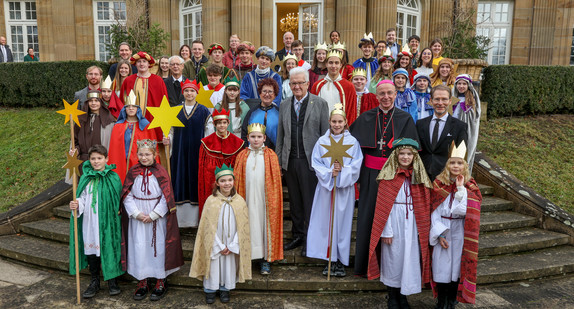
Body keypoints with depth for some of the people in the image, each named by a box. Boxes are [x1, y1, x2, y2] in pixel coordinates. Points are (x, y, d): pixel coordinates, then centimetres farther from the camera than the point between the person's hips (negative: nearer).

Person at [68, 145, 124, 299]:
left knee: (109, 249, 3)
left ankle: (112, 281, 21)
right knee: (91, 249, 10)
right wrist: (77, 205, -17)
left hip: (107, 221, -2)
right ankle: (94, 282, 26)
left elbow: (118, 199, 1)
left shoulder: (113, 178, -3)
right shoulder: (85, 178, 4)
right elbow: (82, 198, 3)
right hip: (89, 221, 3)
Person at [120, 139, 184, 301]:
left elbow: (166, 197, -7)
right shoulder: (133, 172, 2)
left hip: (158, 218, -2)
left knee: (158, 246, 4)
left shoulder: (161, 172, -5)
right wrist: (137, 214, -11)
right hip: (137, 218, 2)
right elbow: (127, 196, 0)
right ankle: (142, 281, 20)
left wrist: (153, 215, -12)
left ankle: (160, 281, 18)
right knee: (139, 247, 5)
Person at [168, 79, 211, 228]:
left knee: (196, 179, -1)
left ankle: (195, 219, 5)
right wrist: (167, 139, -9)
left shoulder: (203, 110, 4)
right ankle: (180, 218, 8)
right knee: (181, 178, 1)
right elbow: (171, 131, 11)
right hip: (180, 153, 2)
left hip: (197, 152, -2)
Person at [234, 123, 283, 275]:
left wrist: (273, 200, -4)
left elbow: (275, 179, 1)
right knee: (250, 224, 4)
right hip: (248, 197, 1)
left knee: (265, 223, 2)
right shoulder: (242, 156, 7)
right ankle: (247, 256, 14)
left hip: (264, 198, -1)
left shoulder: (271, 156, 2)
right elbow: (237, 179, 8)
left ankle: (266, 259, 10)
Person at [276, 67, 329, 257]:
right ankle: (298, 236, 27)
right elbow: (280, 135, 14)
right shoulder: (284, 105, 12)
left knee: (311, 201, 1)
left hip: (311, 161, -4)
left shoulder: (320, 104, 0)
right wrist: (278, 160, 10)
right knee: (295, 201, 12)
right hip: (290, 161, 4)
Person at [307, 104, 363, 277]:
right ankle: (329, 260, 14)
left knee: (342, 222, 2)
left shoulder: (352, 142, 3)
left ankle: (341, 261, 12)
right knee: (326, 222, 2)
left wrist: (341, 172, -15)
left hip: (345, 188, -1)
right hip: (325, 187, 1)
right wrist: (329, 173, -14)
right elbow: (316, 164, 1)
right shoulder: (321, 141, 6)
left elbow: (356, 165, -2)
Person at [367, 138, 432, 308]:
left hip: (412, 223, 3)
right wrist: (386, 230, -10)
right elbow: (383, 205, -7)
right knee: (393, 257, 6)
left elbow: (424, 206, 7)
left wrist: (423, 229, 3)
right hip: (394, 221, -3)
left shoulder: (419, 177, 6)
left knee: (410, 257, 6)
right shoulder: (388, 177, -5)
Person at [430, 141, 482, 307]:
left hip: (460, 232, 0)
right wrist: (439, 234, -9)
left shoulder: (470, 187, -2)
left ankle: (452, 301, 21)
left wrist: (461, 189, -18)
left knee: (456, 264, 5)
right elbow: (434, 212, -2)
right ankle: (442, 301, 18)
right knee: (442, 266, 3)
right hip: (442, 230, 0)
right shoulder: (439, 184, -1)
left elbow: (463, 211, -16)